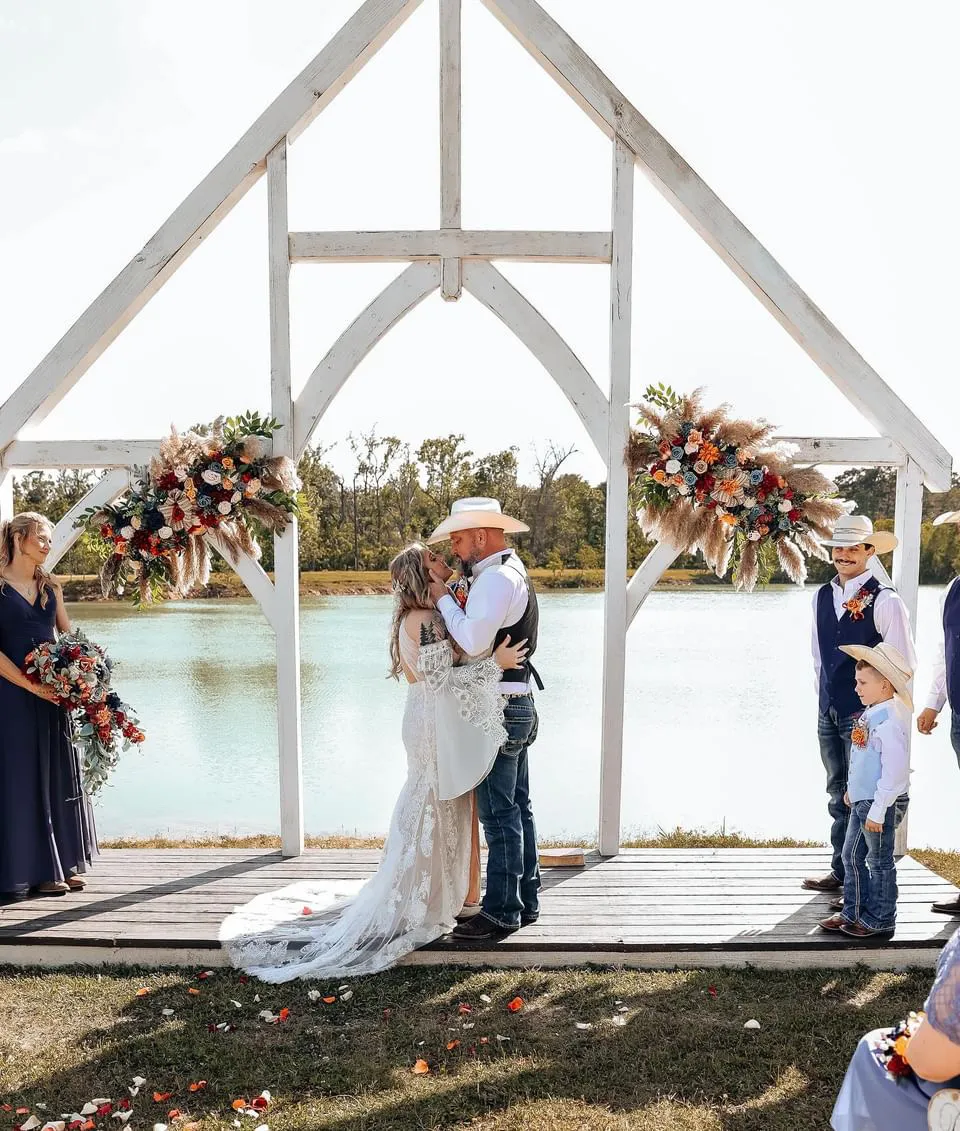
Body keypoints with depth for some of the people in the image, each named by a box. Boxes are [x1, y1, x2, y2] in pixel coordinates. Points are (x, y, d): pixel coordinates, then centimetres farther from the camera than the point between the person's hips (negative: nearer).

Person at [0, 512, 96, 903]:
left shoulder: (50, 586, 12)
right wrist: (32, 686, -18)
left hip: (54, 694, 6)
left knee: (60, 776, 9)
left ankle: (62, 864, 20)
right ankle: (33, 870, 11)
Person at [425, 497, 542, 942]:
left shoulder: (495, 578, -16)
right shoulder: (514, 572, 17)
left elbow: (472, 642, -26)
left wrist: (443, 597, -14)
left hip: (498, 710, -11)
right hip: (518, 706, 11)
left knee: (498, 814, -2)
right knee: (518, 807, 16)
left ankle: (501, 912, 9)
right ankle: (526, 901, 28)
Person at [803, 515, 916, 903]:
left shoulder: (885, 601, -12)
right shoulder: (822, 596, 8)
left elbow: (904, 663, -9)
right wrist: (825, 695, 15)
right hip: (828, 713, 7)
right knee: (838, 794, 16)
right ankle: (841, 871, 29)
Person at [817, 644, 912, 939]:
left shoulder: (889, 722, -23)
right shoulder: (870, 715, 7)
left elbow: (894, 771, -25)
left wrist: (877, 811, -23)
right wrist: (852, 789, 24)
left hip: (883, 804, -10)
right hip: (862, 801, 10)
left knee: (879, 861, 5)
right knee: (851, 855, 15)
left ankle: (880, 919, 19)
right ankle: (853, 912, 27)